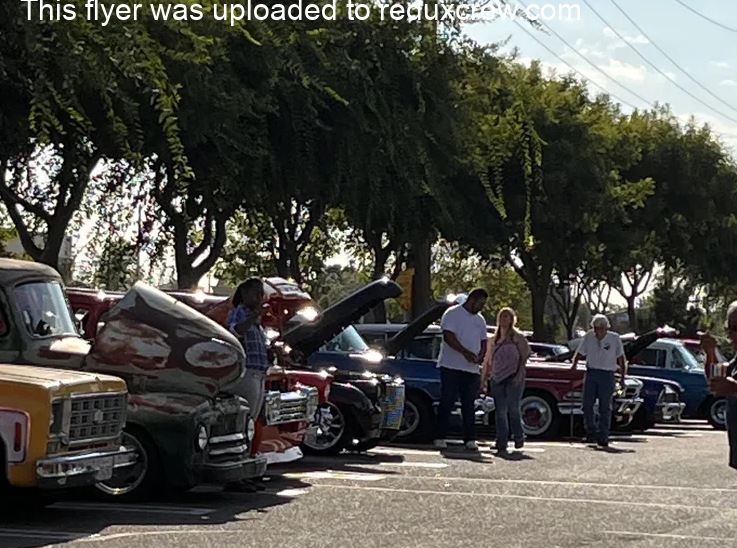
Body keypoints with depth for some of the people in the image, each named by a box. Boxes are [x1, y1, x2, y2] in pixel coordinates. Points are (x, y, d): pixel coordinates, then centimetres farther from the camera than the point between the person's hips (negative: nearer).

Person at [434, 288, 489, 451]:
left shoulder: (480, 320, 18)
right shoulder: (453, 314, -3)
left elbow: (483, 342, 18)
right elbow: (448, 336, -14)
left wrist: (480, 356, -4)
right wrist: (465, 352, -24)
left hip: (472, 369, 6)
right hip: (451, 366, -6)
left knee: (469, 406, 5)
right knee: (447, 403, -4)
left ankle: (470, 439, 5)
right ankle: (440, 438, -1)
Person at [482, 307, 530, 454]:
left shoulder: (517, 337, 4)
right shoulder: (495, 338, 17)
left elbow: (524, 356, -2)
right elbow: (488, 360, 19)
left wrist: (520, 373, -13)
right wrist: (484, 377, 12)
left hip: (513, 377, -4)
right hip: (497, 378, 4)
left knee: (513, 408, -14)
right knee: (500, 411, 0)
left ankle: (519, 437, 7)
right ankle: (501, 443, 2)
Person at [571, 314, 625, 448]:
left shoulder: (615, 339, 0)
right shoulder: (589, 337, 4)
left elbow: (621, 359, 5)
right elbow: (579, 353, 10)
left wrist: (622, 377, 1)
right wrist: (574, 363, -11)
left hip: (607, 375, -2)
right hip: (591, 373, 2)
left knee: (605, 408, -2)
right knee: (587, 405, -2)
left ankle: (603, 437, 3)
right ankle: (591, 433, 11)